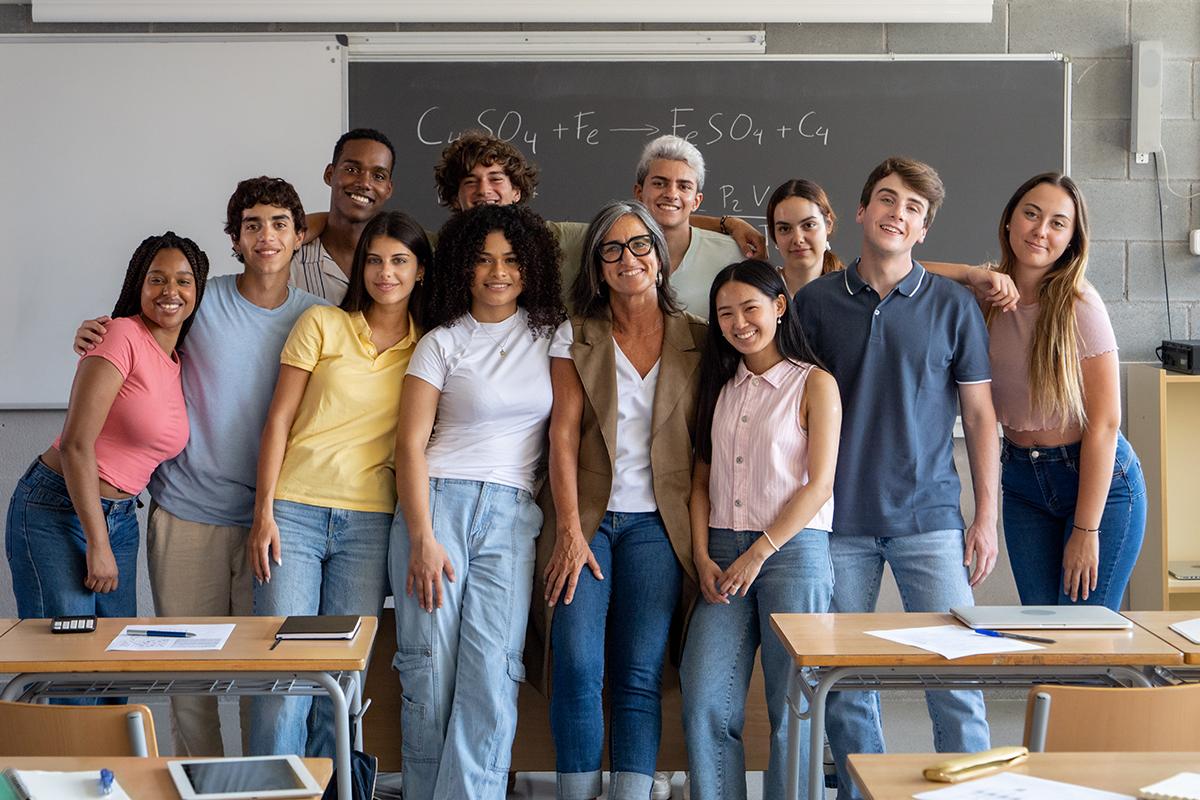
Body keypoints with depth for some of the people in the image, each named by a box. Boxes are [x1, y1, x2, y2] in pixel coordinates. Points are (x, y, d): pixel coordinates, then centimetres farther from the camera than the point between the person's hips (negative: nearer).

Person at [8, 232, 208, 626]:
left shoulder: (181, 364, 9)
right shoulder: (122, 335, -14)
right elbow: (76, 444, -18)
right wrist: (98, 544, -17)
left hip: (120, 519, 8)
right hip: (56, 511, -8)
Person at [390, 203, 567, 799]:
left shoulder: (552, 333, 12)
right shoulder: (442, 342, 7)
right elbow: (410, 443, 0)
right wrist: (422, 539, -10)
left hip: (512, 514, 1)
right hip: (437, 502, -1)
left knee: (491, 668, -12)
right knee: (430, 665, -6)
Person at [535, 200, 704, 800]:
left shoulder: (697, 340, 9)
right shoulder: (577, 338, 8)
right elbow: (563, 435, 0)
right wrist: (570, 531, -10)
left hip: (656, 522, 0)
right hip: (585, 518, 0)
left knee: (639, 676, -5)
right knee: (577, 667, -12)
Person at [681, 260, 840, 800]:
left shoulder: (814, 384, 0)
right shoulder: (721, 386, 16)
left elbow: (819, 485, -6)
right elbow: (702, 478, 13)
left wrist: (758, 554, -11)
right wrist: (703, 556, -1)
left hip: (793, 549, -4)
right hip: (723, 552, 5)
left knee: (791, 707, -1)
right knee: (704, 705, -5)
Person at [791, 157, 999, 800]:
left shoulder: (953, 306, 3)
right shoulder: (814, 302, 5)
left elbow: (979, 415, 6)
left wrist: (987, 515, 1)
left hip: (928, 518, -1)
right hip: (838, 522, 1)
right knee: (845, 687, 6)